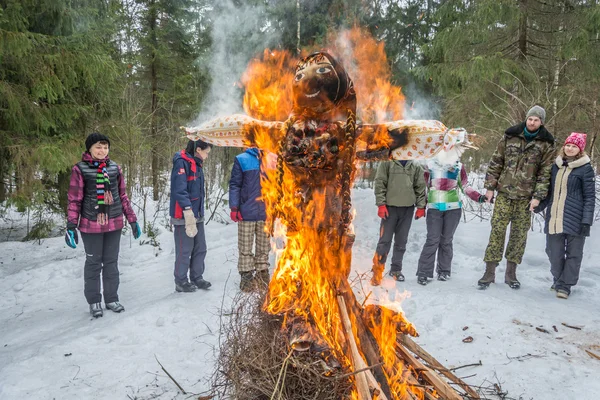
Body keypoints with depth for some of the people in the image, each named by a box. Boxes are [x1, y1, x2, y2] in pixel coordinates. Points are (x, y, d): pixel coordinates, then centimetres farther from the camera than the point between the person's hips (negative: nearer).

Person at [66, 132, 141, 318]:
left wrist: (132, 220, 9)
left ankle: (111, 298, 24)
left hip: (114, 223, 3)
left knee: (112, 261, 11)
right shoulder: (80, 169, -5)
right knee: (93, 263, 8)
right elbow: (74, 200, -4)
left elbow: (123, 196, 10)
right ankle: (94, 301, 21)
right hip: (91, 225, -3)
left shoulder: (115, 167, 5)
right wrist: (71, 226, -10)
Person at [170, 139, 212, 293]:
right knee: (184, 250, 1)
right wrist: (188, 212, -30)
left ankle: (197, 277, 26)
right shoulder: (182, 162, -14)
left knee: (200, 248, 13)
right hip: (183, 216, -9)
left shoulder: (196, 164, 15)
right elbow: (180, 190, -23)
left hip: (197, 215, 9)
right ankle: (181, 282, 15)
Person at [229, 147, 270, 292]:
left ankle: (262, 272, 24)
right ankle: (246, 275, 16)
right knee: (245, 247, 5)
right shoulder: (242, 160, -2)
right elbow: (234, 184, -2)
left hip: (266, 213, 3)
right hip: (246, 213, -3)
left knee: (264, 246, 12)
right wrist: (234, 207, -9)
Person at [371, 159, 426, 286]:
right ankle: (377, 271, 5)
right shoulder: (386, 162, 0)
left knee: (401, 241, 9)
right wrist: (381, 204, -10)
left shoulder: (416, 167, 9)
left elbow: (420, 187, 11)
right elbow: (379, 183, -4)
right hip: (390, 207, -3)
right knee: (385, 240, -4)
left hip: (408, 208, 3)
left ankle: (396, 269, 21)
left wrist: (420, 206, 5)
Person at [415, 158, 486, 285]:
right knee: (432, 240, -9)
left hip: (453, 208, 1)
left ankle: (444, 271, 16)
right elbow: (424, 186, 10)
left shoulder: (459, 166, 7)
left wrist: (479, 197, -1)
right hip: (434, 208, -1)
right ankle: (423, 273, -3)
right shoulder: (430, 165, 4)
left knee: (447, 241, 5)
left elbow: (465, 187, 12)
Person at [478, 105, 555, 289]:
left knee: (519, 234, 5)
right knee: (497, 231, -3)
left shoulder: (546, 144, 3)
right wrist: (490, 186, 2)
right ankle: (489, 272, 5)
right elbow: (495, 162, 7)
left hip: (526, 197, 0)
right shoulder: (510, 136, 5)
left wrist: (538, 196, -7)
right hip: (504, 193, 0)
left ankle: (511, 273, 18)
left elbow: (545, 172, 1)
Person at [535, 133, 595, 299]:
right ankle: (558, 279, 26)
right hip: (554, 218, 4)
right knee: (554, 252, 8)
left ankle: (565, 285, 12)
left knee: (573, 253, 3)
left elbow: (590, 197, -5)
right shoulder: (556, 166, 11)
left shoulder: (585, 168, -2)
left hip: (575, 220, -4)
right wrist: (538, 207, 11)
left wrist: (587, 221, -12)